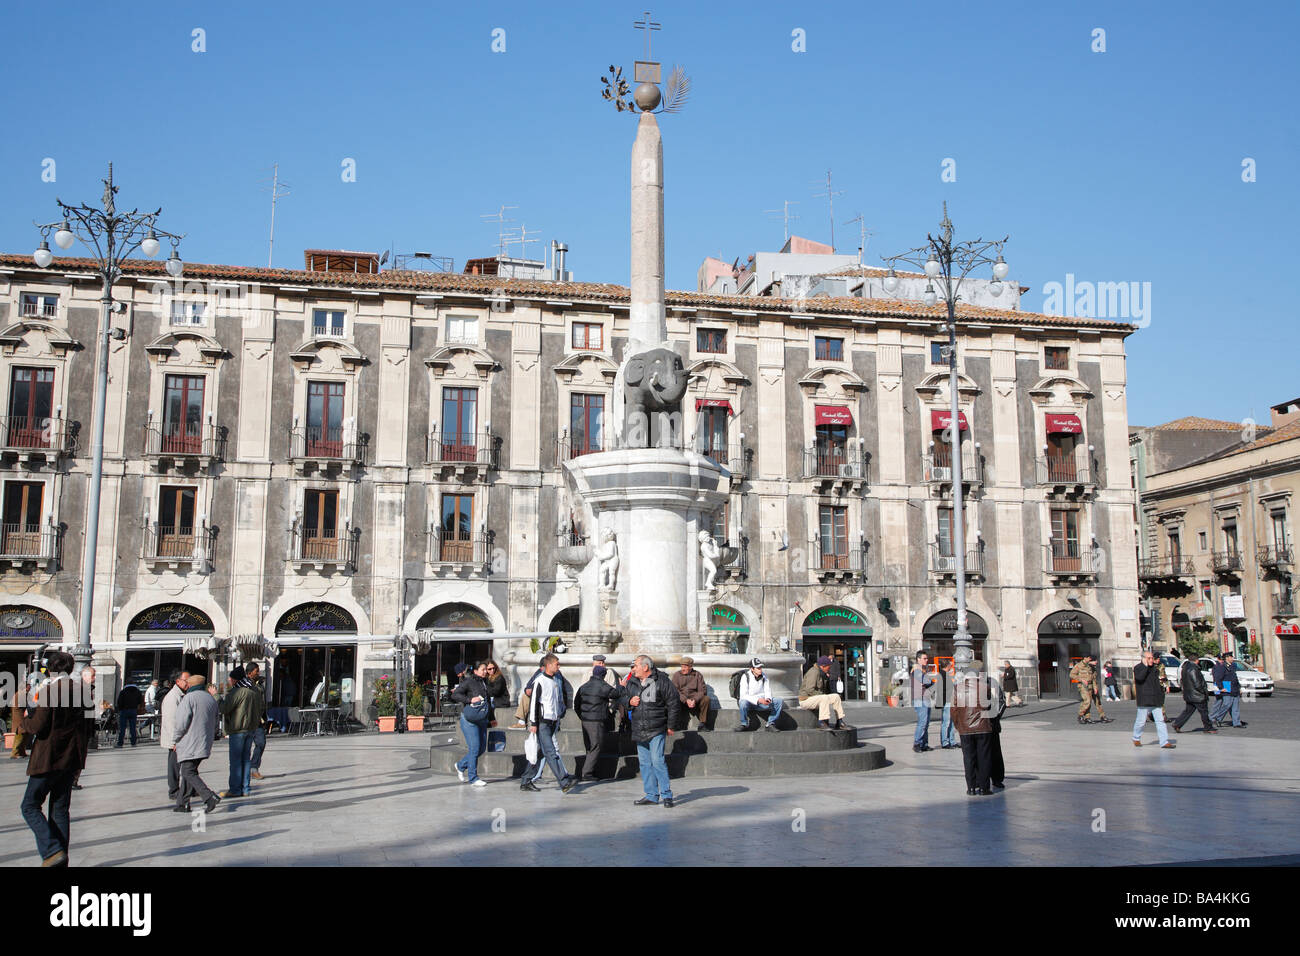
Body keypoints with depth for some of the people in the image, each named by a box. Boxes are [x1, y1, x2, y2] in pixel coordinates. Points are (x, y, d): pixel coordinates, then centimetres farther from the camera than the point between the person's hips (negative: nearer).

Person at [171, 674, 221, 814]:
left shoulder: (189, 698, -12)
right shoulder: (211, 699, 13)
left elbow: (181, 723, -15)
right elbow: (214, 724, 16)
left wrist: (175, 740, -2)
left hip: (189, 745, -8)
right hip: (204, 744, 8)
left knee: (189, 773, -7)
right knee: (189, 771, 15)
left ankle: (209, 797, -21)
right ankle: (183, 803, 15)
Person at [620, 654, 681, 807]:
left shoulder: (661, 681, -7)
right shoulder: (631, 682, 9)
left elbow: (674, 704, -3)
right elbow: (623, 697, 24)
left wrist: (670, 726, -4)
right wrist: (629, 702, -1)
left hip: (657, 730, -6)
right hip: (639, 730, 6)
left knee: (657, 761, -13)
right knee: (644, 763, 8)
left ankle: (666, 794, -4)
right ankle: (651, 795, 17)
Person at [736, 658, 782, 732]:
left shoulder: (764, 676, 1)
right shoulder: (745, 677, -12)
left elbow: (768, 691, 4)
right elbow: (743, 695, -18)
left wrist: (768, 699, -21)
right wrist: (758, 700, -30)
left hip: (762, 703, 4)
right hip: (750, 703, -4)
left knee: (778, 700, -15)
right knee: (743, 702, -38)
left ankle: (770, 724, -8)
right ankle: (744, 724, -13)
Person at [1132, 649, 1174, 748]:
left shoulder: (1154, 668, 15)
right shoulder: (1138, 668, -5)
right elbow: (1139, 677, -25)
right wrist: (1145, 666, -21)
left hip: (1156, 701, 6)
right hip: (1144, 701, -6)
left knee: (1160, 721, 0)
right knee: (1141, 721, 1)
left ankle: (1164, 742, -1)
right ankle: (1136, 738, 22)